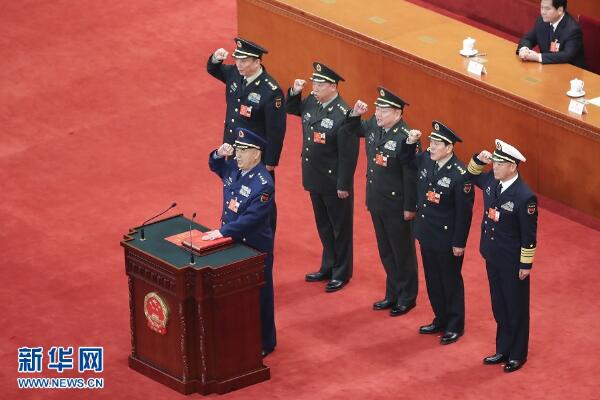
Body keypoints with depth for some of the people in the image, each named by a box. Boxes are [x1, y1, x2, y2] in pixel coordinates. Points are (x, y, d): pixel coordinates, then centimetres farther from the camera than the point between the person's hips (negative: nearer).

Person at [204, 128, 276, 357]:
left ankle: (265, 343, 22)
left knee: (259, 295, 7)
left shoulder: (263, 184, -26)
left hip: (255, 248, -8)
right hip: (233, 242, 8)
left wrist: (222, 232, -32)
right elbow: (214, 166, 19)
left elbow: (251, 218, -30)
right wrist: (219, 154, -4)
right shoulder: (234, 168, -2)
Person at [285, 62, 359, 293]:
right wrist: (294, 92, 0)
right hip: (315, 178, 7)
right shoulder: (311, 102, -2)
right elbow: (292, 109, 21)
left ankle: (341, 273, 22)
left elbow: (348, 154, -22)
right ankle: (328, 267, 35)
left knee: (340, 228, 9)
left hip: (334, 183, -7)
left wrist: (343, 185, -19)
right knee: (323, 226, 21)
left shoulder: (343, 115, -24)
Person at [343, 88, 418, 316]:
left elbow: (411, 176, -22)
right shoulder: (373, 126, -2)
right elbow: (350, 130, 16)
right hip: (377, 202, 8)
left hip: (397, 207, -7)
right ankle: (393, 294, 33)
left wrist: (410, 208, -18)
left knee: (402, 253, 9)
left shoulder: (405, 137, -25)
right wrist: (355, 114, -5)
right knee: (386, 251, 19)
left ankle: (407, 298, 24)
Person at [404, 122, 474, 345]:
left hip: (447, 239, -7)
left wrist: (459, 243, -16)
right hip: (427, 234, 7)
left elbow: (464, 212, -19)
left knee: (451, 282, 10)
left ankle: (455, 326, 23)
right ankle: (441, 320, 35)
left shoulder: (460, 175, -24)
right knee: (433, 280, 19)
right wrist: (410, 142, -2)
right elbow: (407, 160, 19)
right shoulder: (425, 161, -4)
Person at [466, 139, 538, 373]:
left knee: (516, 308, 11)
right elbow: (472, 176, 17)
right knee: (499, 307, 19)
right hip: (493, 257, 7)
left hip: (513, 263, -7)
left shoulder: (525, 197, -27)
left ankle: (518, 355, 25)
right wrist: (479, 160, -4)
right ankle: (503, 350, 33)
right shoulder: (492, 181, -6)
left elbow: (529, 235, -19)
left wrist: (526, 265, -13)